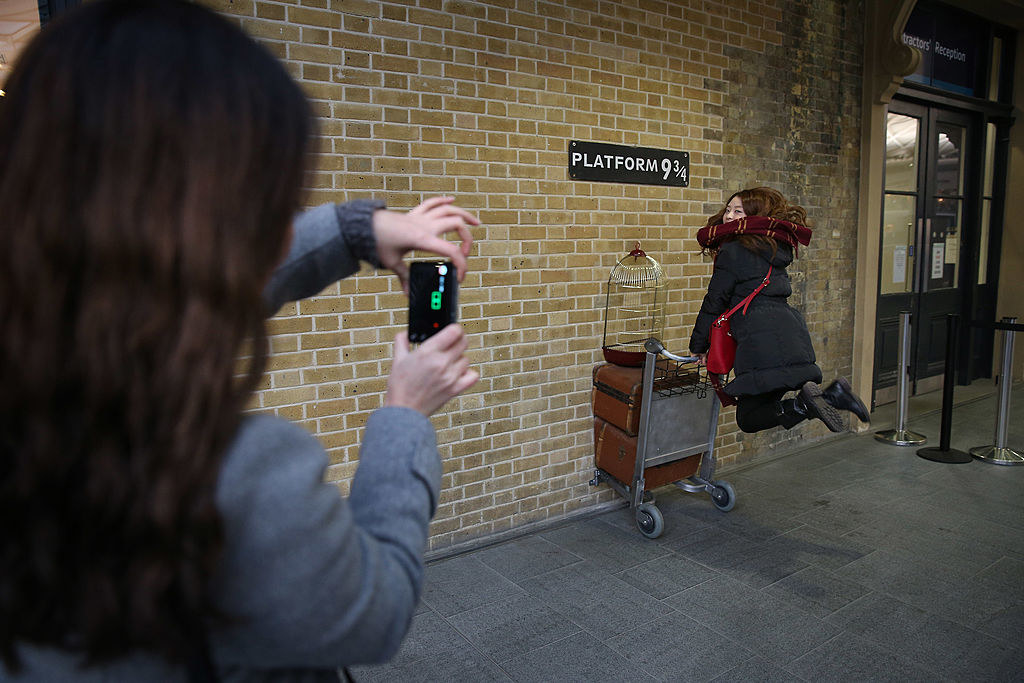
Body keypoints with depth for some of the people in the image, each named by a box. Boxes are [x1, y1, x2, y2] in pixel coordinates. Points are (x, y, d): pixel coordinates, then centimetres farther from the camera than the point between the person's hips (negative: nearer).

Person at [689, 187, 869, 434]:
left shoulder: (732, 251, -4)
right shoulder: (775, 248, 21)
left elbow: (714, 303, 0)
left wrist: (699, 346, 10)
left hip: (763, 343, -8)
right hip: (793, 334, 8)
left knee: (748, 418, -1)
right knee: (764, 404, 17)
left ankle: (803, 404, -22)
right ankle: (831, 394, 1)